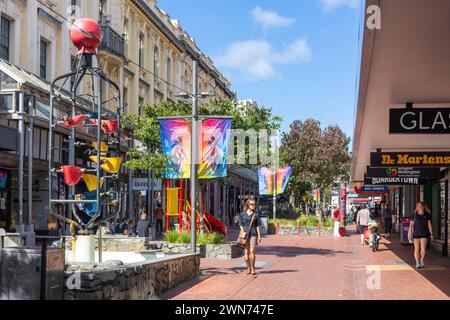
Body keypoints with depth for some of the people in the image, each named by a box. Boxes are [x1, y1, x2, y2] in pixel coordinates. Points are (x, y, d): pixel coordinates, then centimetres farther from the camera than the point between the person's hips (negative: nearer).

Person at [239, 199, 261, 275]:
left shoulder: (256, 214, 9)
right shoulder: (242, 214, 8)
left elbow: (257, 225, 10)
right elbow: (241, 225, 6)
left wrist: (259, 236, 5)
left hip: (253, 234, -1)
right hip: (245, 234, 1)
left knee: (252, 250, -12)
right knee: (246, 251, 1)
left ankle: (252, 268, -6)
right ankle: (248, 268, 9)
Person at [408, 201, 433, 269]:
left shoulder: (427, 214, 0)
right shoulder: (414, 214, 0)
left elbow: (429, 225, 3)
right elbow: (411, 224, 3)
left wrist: (431, 234, 1)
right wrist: (410, 233, -4)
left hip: (424, 233, -1)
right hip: (416, 233, 1)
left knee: (423, 249, -8)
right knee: (417, 249, 0)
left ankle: (422, 260, 18)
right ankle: (417, 262, 10)